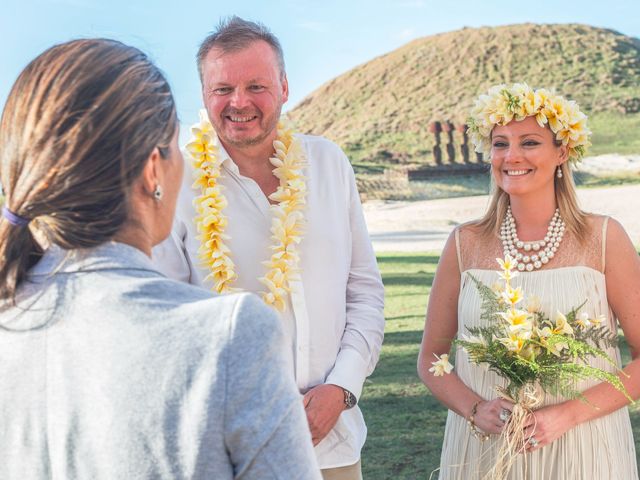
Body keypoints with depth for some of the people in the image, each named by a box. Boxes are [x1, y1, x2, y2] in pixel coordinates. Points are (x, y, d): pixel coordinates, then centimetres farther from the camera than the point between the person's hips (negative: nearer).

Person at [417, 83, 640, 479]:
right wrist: (476, 410, -12)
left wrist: (568, 414, -15)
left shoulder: (603, 238, -5)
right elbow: (431, 358, 5)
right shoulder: (466, 244, 0)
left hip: (582, 448, -1)